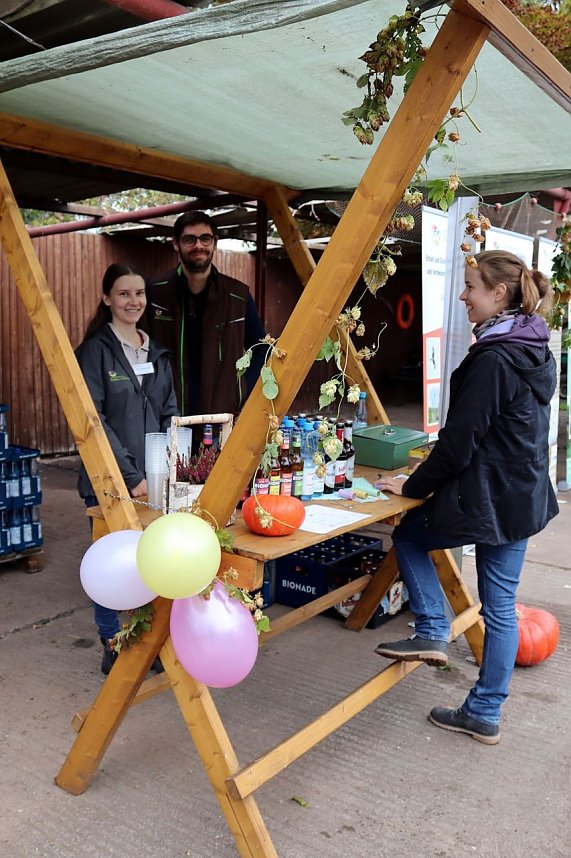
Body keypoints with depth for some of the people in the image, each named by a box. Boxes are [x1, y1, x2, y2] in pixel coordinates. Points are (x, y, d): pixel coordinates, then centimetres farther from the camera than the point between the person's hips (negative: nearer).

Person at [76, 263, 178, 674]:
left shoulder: (157, 352, 13)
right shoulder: (95, 350, -5)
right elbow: (94, 420, -12)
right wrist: (131, 476, -16)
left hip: (154, 477, 5)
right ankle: (114, 650, 21)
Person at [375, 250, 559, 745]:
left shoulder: (492, 359, -20)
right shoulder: (538, 353, 9)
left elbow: (459, 439, -20)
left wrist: (413, 487, -7)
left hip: (486, 498, -9)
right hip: (526, 496, 9)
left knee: (409, 535, 18)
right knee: (501, 606, 14)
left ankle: (433, 632, 14)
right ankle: (485, 715, 25)